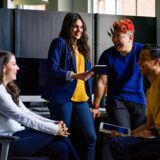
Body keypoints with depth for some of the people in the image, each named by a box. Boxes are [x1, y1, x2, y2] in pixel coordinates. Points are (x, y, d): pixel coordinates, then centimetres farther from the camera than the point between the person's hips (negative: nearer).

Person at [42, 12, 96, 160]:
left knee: (91, 137, -3)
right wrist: (74, 76, -22)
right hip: (62, 98, -6)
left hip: (81, 98, 6)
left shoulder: (83, 47, 19)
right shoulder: (59, 43, -1)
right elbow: (52, 69, -12)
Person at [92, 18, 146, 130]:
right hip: (116, 101, -1)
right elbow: (101, 82, -1)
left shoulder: (141, 50, -3)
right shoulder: (108, 55, -3)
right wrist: (95, 107, -3)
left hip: (139, 101, 1)